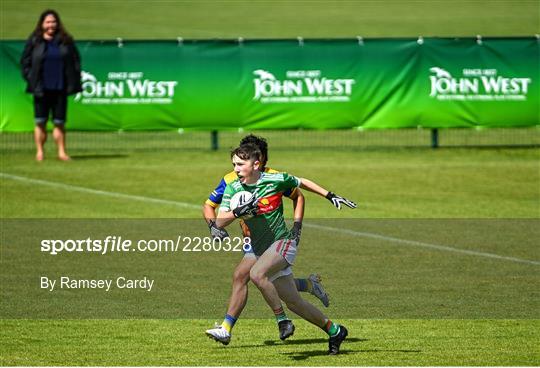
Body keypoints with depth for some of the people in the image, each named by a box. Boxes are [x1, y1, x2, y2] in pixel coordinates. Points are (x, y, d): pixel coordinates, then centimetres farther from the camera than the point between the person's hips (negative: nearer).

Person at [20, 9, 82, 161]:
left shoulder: (66, 41, 6)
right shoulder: (34, 42, 2)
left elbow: (75, 61, 10)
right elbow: (25, 62, 5)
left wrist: (73, 82, 1)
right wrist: (30, 79, -6)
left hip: (60, 88, 1)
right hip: (41, 89, -1)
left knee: (59, 122, 3)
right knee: (40, 122, 1)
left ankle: (61, 152, 8)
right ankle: (39, 151, 7)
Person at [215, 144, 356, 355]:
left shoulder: (275, 180, -11)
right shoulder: (233, 189, -3)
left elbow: (303, 183, 8)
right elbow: (219, 223, -10)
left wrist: (331, 196, 6)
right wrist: (237, 212, -28)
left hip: (283, 242, -5)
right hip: (260, 249, 5)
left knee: (257, 274, -31)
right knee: (293, 302, 7)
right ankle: (334, 331, 22)